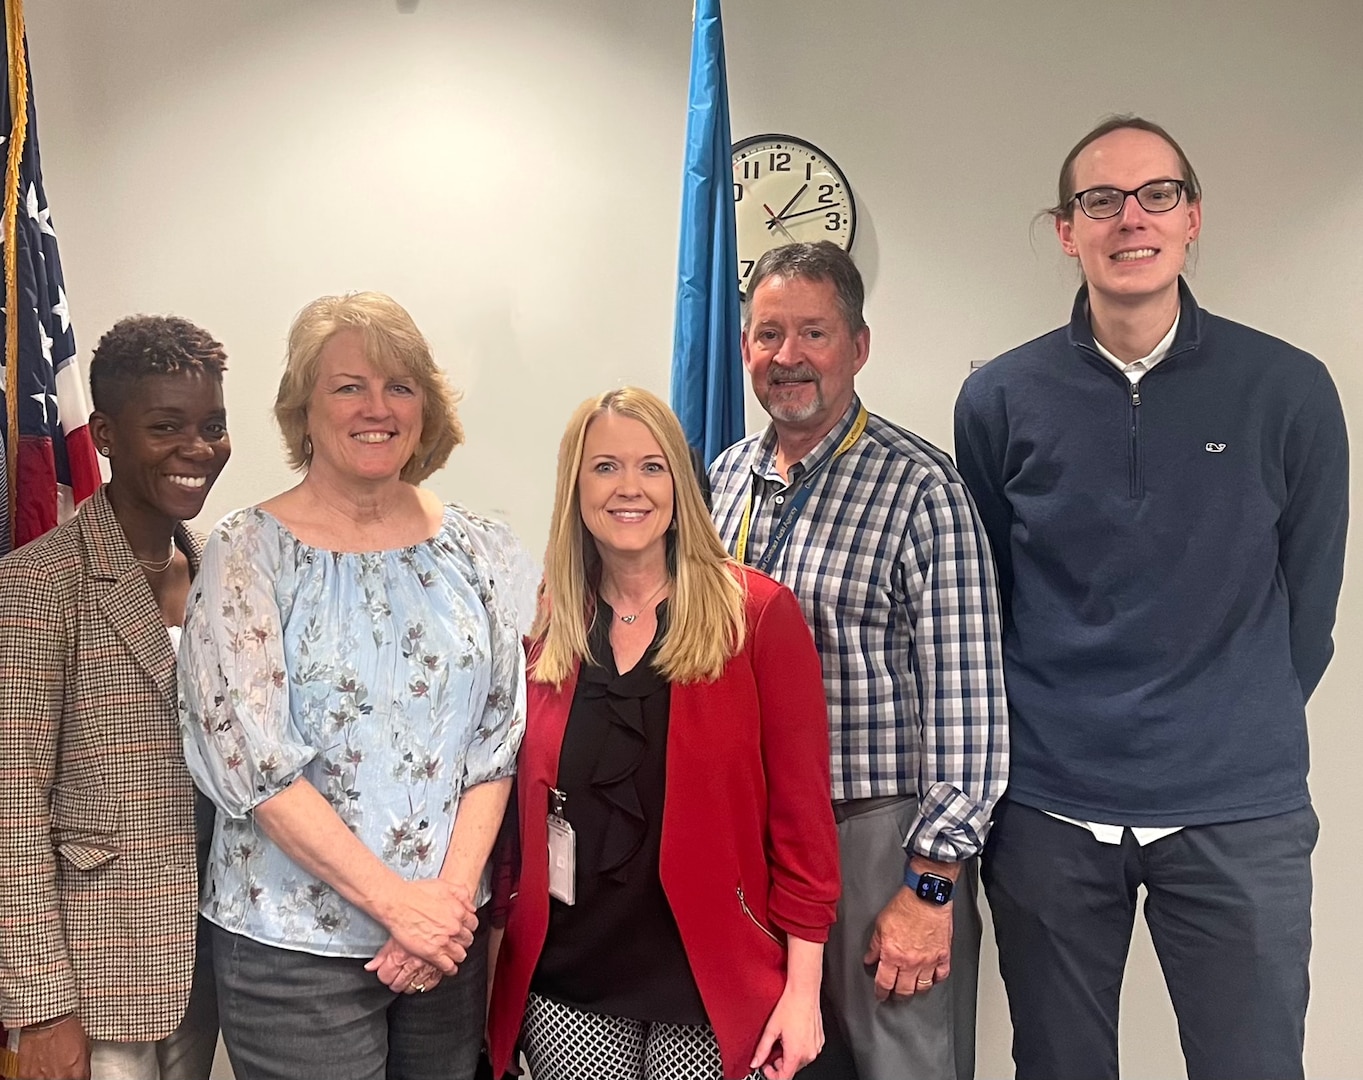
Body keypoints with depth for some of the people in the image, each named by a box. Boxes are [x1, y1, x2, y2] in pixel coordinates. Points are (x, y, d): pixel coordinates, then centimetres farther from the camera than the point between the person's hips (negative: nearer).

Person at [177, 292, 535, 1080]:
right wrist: (396, 899, -15)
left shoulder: (479, 553, 2)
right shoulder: (249, 554, -8)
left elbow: (499, 740, 2)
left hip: (447, 928, 3)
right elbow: (249, 757, -13)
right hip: (294, 946, -3)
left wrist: (452, 890, -9)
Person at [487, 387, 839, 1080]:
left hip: (712, 987, -2)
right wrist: (499, 959, 6)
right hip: (567, 984, 3)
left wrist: (803, 984, -8)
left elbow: (800, 805, -7)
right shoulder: (544, 630, 2)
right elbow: (521, 806, 8)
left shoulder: (758, 615, -8)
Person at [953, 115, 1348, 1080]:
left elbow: (1306, 602, 5)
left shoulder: (1289, 392, -3)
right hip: (1046, 808, 1)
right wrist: (1030, 737, 7)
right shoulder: (1000, 400, -1)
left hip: (1238, 816, 0)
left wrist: (1239, 738, 8)